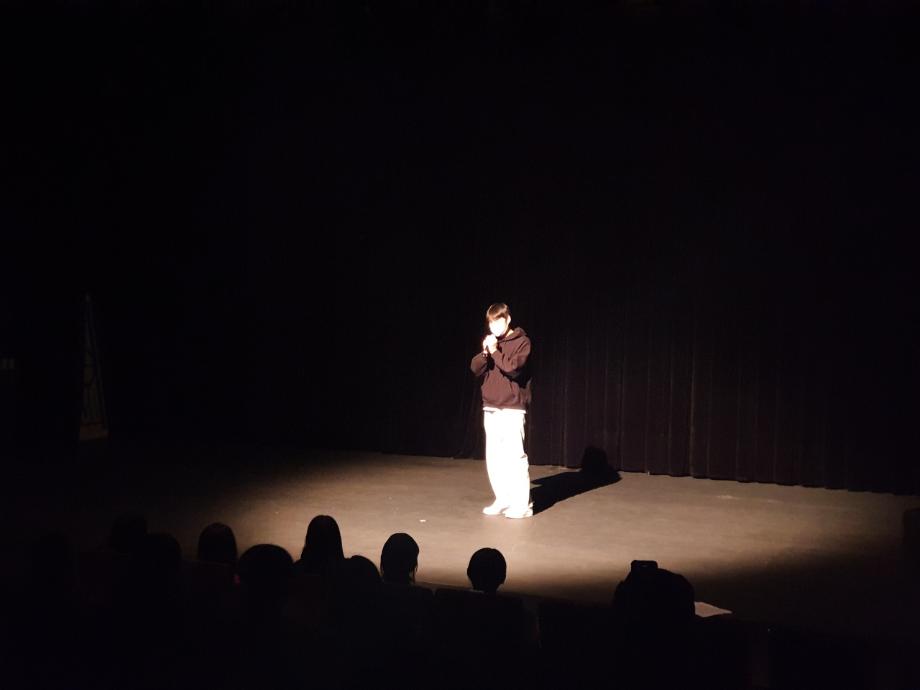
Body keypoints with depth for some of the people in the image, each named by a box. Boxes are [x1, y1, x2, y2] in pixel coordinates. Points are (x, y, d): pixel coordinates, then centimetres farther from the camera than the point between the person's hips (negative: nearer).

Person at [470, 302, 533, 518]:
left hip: (511, 409, -7)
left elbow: (513, 368, -17)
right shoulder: (491, 343, 15)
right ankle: (503, 499, 14)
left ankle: (522, 503, -6)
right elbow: (476, 368, 7)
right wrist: (485, 352, -8)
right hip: (490, 408, 7)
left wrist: (495, 352, -13)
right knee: (494, 457, 6)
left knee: (514, 456, -9)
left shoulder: (522, 342, -4)